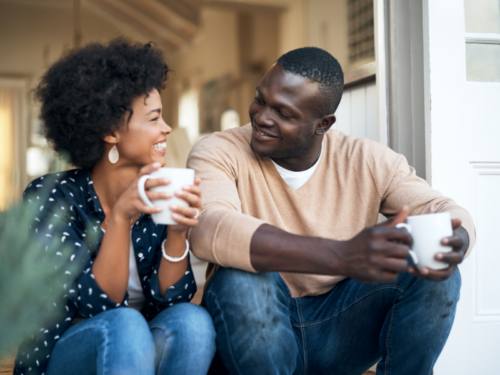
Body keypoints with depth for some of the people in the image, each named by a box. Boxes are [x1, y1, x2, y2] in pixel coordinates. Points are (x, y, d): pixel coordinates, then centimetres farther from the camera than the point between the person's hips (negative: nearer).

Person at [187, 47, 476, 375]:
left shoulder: (368, 161, -1)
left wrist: (453, 243, -34)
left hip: (339, 331, 3)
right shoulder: (219, 153, -12)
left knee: (435, 273, -18)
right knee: (241, 279, -34)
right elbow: (209, 231, -32)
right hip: (251, 326, -2)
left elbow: (448, 211, -6)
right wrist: (342, 256, -45)